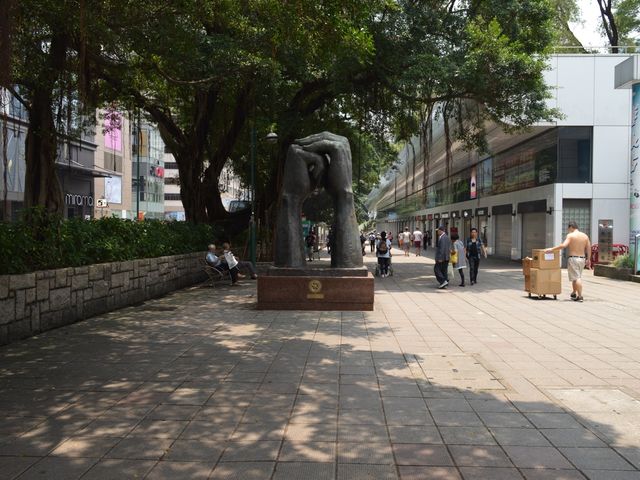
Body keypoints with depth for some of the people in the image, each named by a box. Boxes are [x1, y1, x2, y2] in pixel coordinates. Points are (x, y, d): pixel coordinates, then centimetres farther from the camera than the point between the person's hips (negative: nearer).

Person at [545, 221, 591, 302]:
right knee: (577, 276, 20)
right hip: (582, 259, 6)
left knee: (576, 278, -5)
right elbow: (589, 248, 9)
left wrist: (552, 249, -18)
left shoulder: (570, 235, -9)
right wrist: (588, 259, 17)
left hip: (573, 258, -6)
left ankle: (580, 296, -8)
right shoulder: (585, 236, 9)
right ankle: (574, 293, 31)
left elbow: (563, 245, -22)